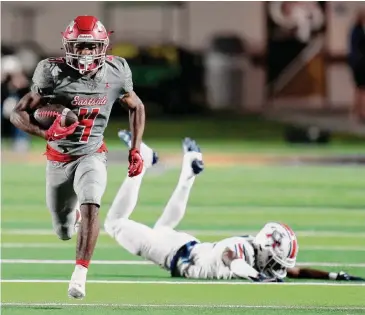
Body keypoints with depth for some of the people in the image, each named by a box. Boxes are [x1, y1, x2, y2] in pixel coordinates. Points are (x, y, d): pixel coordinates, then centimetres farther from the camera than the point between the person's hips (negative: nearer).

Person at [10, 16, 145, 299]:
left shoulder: (115, 73, -11)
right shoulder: (54, 73, -20)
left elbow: (137, 108, 9)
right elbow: (18, 113, -18)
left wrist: (136, 150, 3)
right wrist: (45, 133, -37)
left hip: (92, 156, 0)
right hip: (58, 159, 0)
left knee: (91, 206, -30)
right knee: (64, 233, 13)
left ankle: (80, 276, -28)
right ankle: (75, 214, 52)